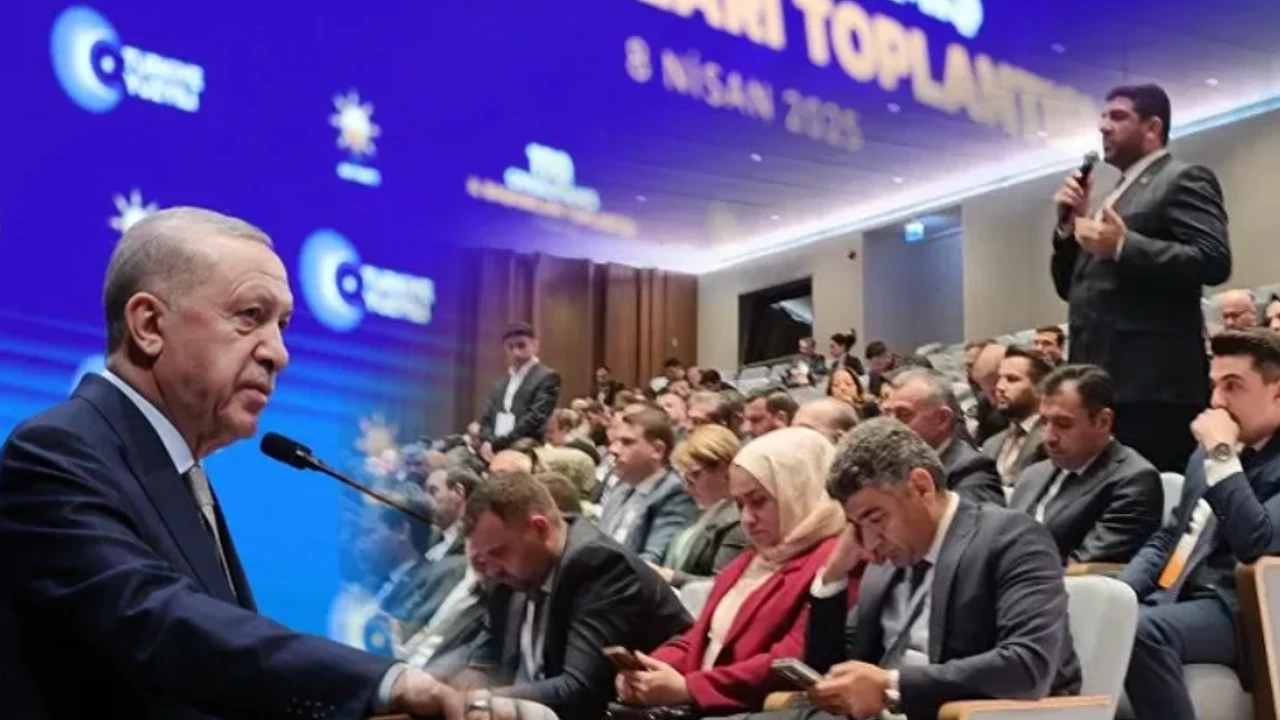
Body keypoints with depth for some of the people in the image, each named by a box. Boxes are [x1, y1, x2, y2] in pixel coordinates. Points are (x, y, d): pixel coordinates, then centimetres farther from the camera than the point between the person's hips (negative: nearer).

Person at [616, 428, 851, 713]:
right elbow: (700, 638, 21)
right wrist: (654, 666, 0)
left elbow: (790, 665, -19)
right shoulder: (750, 561, 22)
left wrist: (687, 688, -20)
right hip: (700, 708, 8)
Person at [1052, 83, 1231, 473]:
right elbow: (1070, 286, 23)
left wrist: (1123, 246, -21)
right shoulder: (1115, 195, 24)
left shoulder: (1184, 179, 0)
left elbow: (1214, 262, -16)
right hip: (1101, 381, 8)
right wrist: (1069, 223, 8)